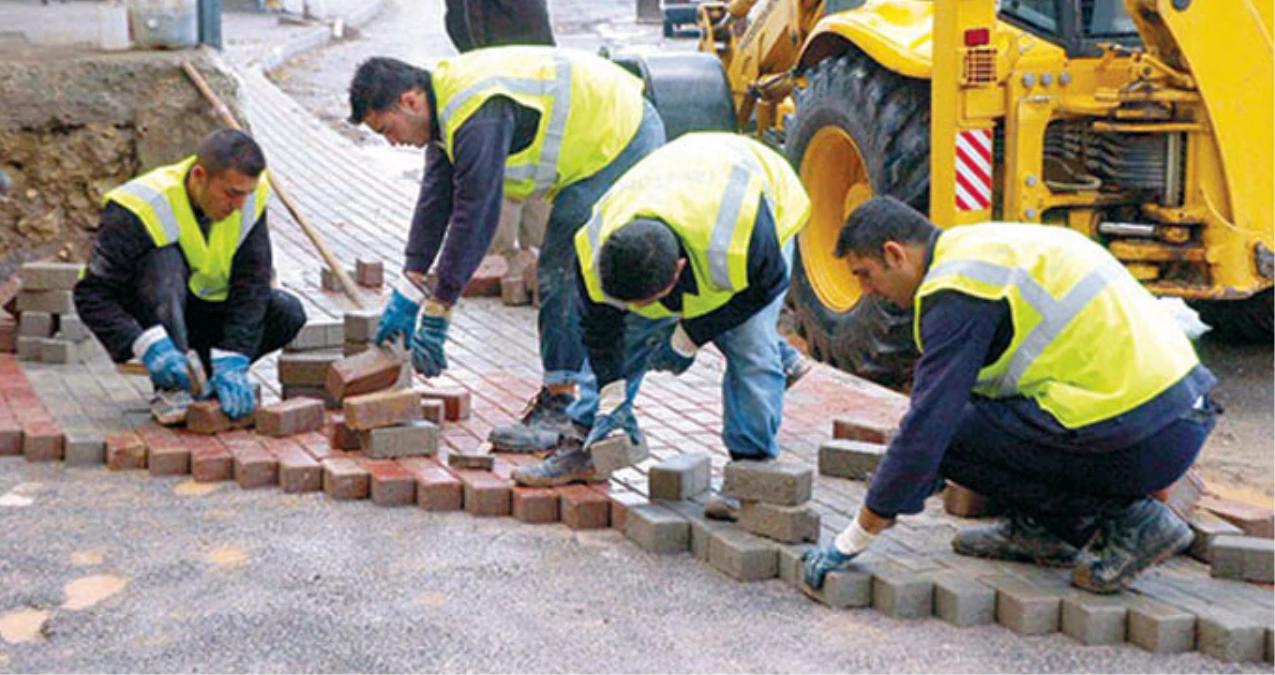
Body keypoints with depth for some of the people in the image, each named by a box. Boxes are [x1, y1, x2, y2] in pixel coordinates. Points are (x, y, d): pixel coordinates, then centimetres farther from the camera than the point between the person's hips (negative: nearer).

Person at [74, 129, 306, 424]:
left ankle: (217, 376, 0)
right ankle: (169, 389, -28)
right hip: (149, 313, -4)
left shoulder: (250, 197, -16)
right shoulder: (140, 210, -28)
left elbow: (252, 285, -19)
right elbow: (91, 295, -28)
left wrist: (231, 364, -29)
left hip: (207, 308, 4)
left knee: (288, 313, -20)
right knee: (165, 259, -36)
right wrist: (150, 347, -42)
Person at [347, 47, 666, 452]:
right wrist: (408, 291, 6)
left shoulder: (479, 118, -29)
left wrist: (436, 313, -22)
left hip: (624, 142, -10)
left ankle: (561, 407, -9)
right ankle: (561, 396, 14)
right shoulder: (446, 105, 4)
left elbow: (475, 217, -28)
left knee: (564, 277, -13)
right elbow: (436, 197, 8)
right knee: (558, 276, 10)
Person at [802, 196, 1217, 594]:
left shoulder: (957, 291, -12)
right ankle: (1038, 530, 18)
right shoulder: (984, 245, 19)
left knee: (953, 436, -6)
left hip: (1144, 438, -10)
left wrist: (852, 541, -6)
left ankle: (1127, 519, -1)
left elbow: (927, 426, -14)